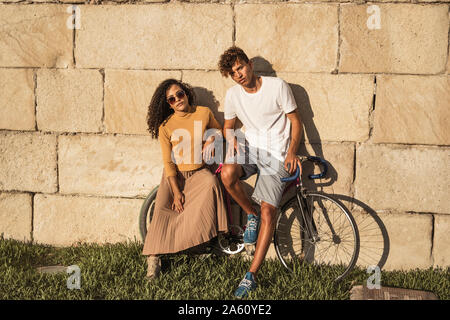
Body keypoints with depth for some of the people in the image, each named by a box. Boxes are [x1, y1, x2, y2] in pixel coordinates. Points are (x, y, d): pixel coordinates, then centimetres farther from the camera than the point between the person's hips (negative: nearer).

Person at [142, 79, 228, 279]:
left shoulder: (204, 113, -4)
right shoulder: (165, 126, -8)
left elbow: (218, 130, 17)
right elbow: (168, 162, -8)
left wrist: (212, 138, -9)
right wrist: (177, 192, -13)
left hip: (198, 172, 0)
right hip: (174, 174, 0)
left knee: (211, 182, -34)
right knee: (162, 210, -20)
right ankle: (153, 258, -16)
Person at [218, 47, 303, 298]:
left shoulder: (278, 86, -8)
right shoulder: (233, 94, 4)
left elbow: (296, 121, -3)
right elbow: (229, 125, 19)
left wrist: (292, 152, -18)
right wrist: (230, 136, -6)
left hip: (276, 154, -3)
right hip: (250, 147, 4)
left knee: (268, 211, -15)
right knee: (227, 174, -32)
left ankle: (252, 275, -10)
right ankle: (251, 213, -1)